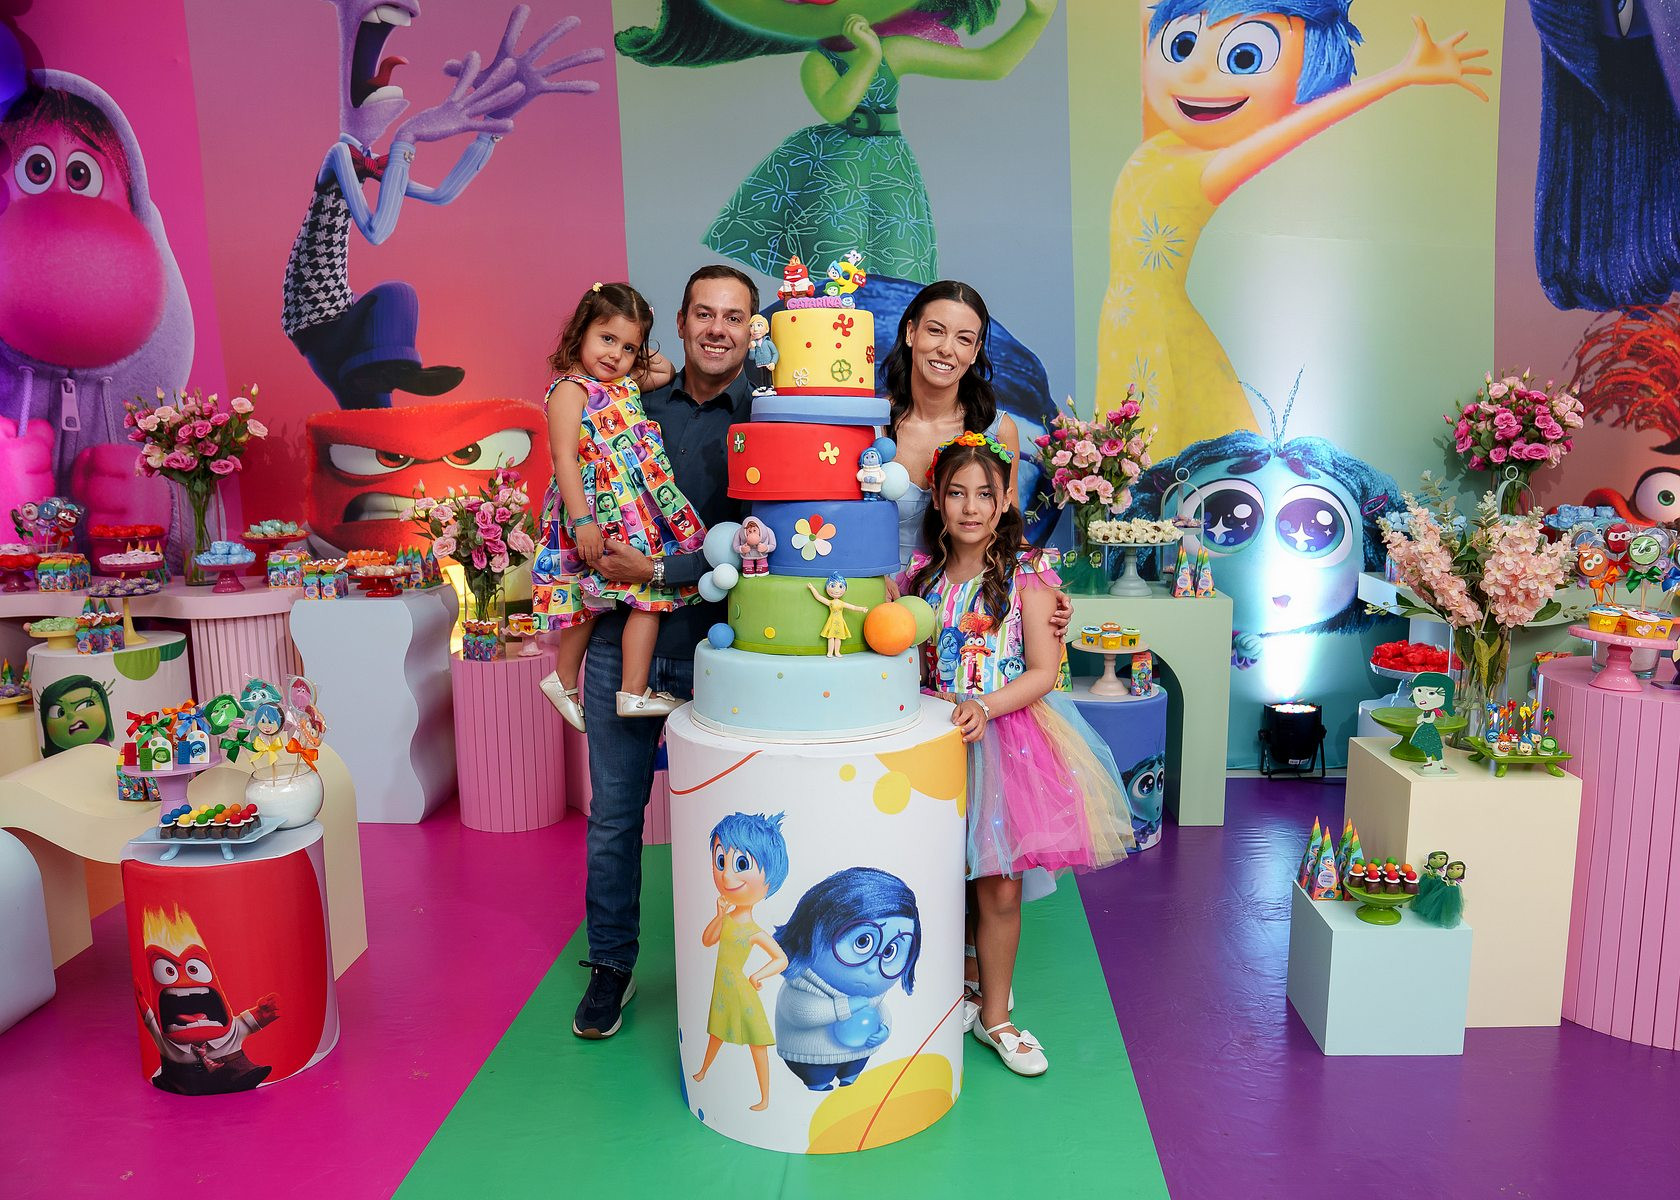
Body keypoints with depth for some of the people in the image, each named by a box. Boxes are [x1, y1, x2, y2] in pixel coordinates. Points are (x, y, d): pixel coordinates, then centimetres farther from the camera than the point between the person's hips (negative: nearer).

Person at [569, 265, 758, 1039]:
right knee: (613, 815, 11)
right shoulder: (636, 404, 8)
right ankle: (611, 965, 29)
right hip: (624, 640, 3)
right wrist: (596, 548, -4)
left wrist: (659, 571, -17)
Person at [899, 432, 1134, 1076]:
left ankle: (994, 1012, 24)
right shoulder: (918, 574, 3)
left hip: (1007, 733, -2)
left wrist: (985, 707, -21)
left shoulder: (1026, 576, -6)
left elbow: (1043, 671, -9)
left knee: (999, 887, 3)